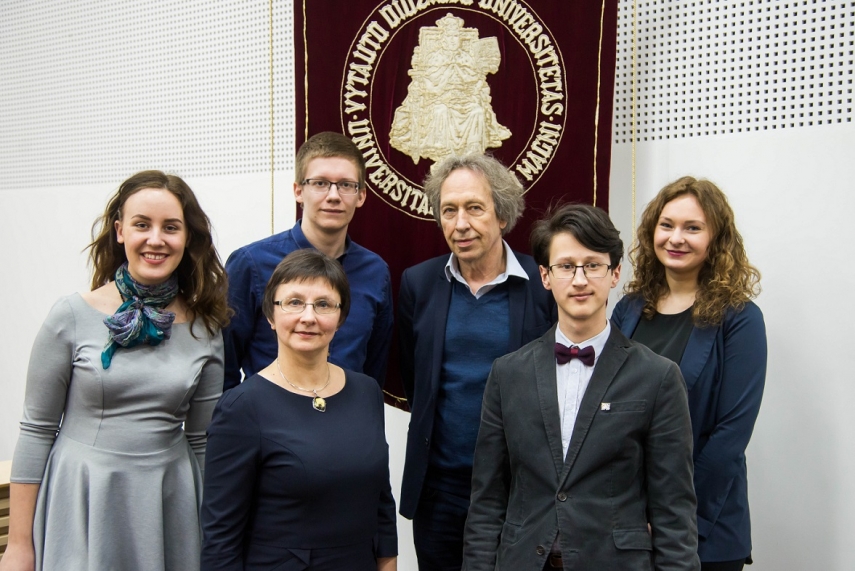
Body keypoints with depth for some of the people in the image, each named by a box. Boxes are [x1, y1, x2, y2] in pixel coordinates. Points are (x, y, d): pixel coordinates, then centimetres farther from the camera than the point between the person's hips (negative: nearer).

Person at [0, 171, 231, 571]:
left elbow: (202, 440, 7)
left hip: (169, 507, 2)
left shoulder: (205, 328, -1)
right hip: (82, 502, -2)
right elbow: (36, 431, -2)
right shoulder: (72, 317, -7)